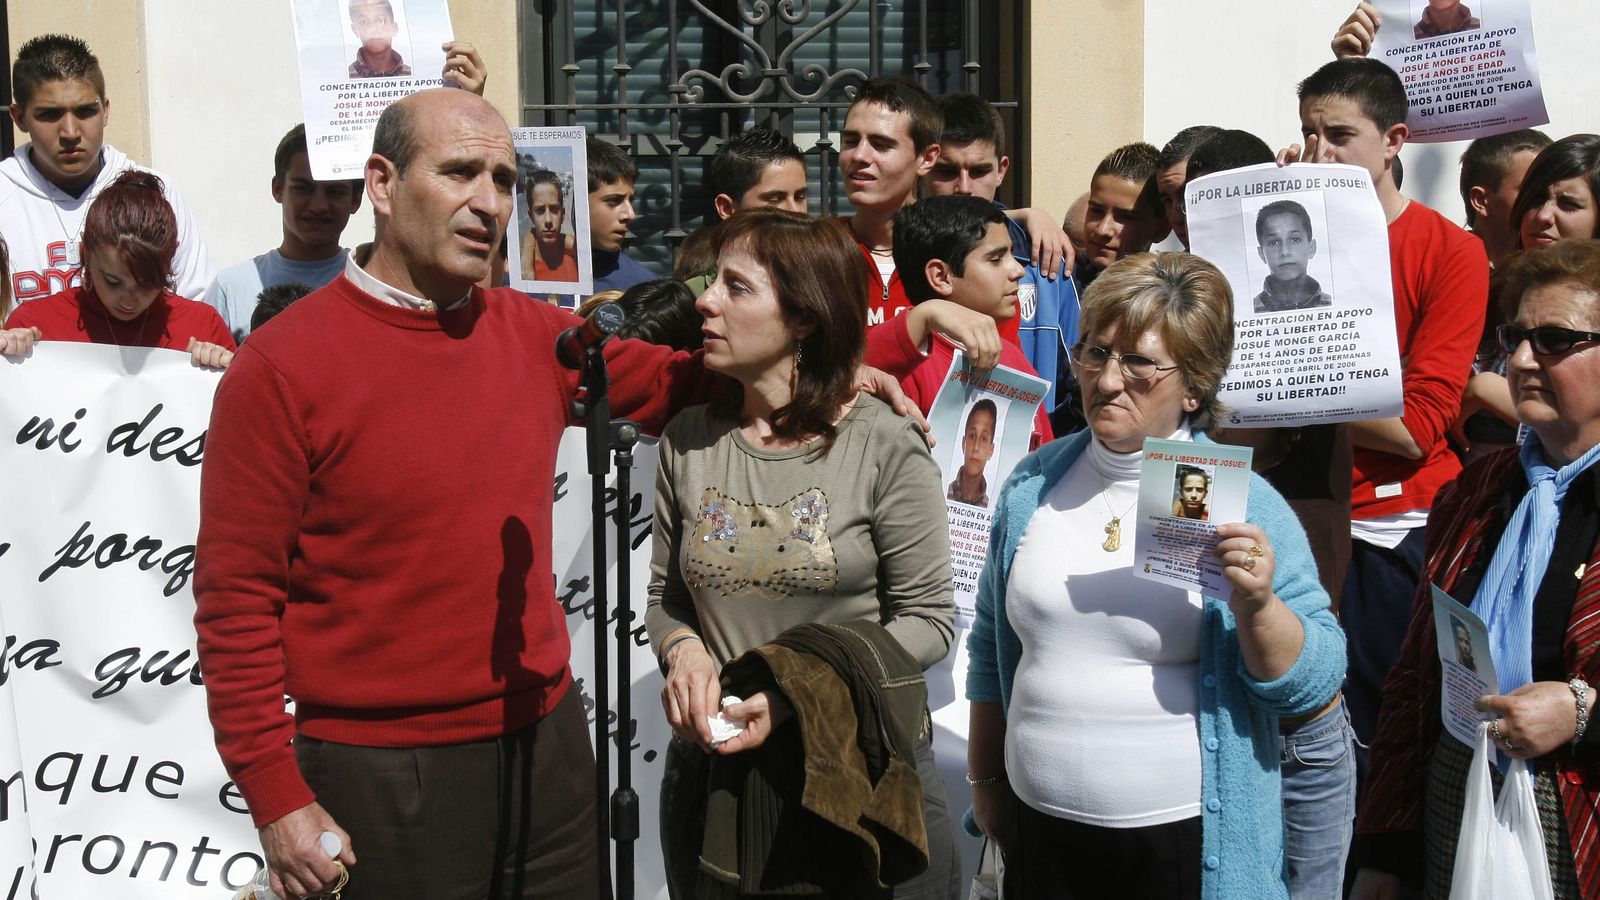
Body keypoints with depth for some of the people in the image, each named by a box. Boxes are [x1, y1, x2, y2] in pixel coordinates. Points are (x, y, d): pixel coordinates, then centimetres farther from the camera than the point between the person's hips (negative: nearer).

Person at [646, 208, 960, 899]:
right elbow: (665, 598, 11)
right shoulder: (688, 441, 2)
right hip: (713, 763, 4)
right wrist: (684, 652, -11)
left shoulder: (885, 447, -10)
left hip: (867, 770, -3)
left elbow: (929, 618, -9)